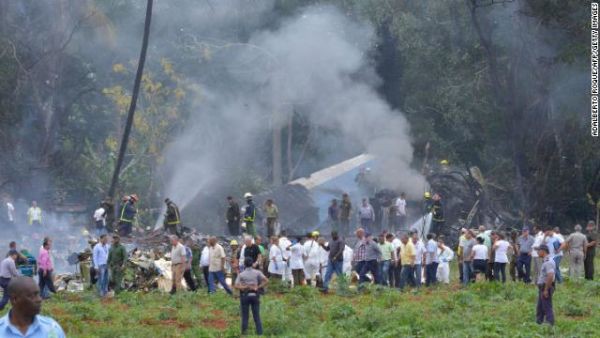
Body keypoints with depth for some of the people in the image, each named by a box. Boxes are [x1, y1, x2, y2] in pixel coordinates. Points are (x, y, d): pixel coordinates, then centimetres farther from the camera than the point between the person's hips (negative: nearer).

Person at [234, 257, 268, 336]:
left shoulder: (241, 274, -1)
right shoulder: (257, 272, 1)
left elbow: (236, 285, -12)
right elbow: (266, 281, -9)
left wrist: (244, 287, -13)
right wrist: (258, 287, -6)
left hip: (245, 296, -1)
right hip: (255, 295, 1)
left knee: (245, 317, 8)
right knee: (257, 317, 7)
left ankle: (244, 333, 11)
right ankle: (260, 333, 3)